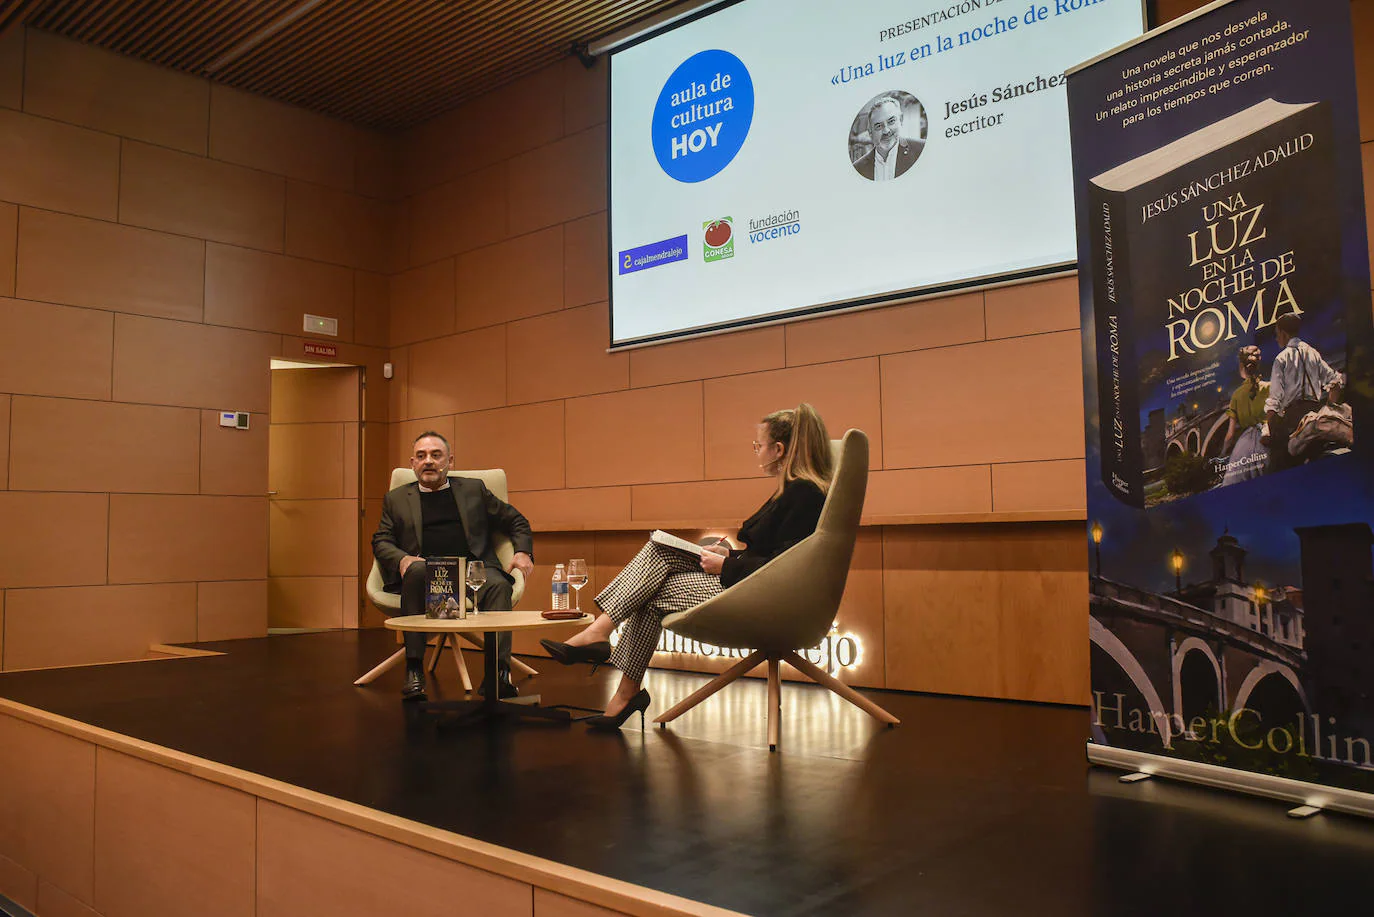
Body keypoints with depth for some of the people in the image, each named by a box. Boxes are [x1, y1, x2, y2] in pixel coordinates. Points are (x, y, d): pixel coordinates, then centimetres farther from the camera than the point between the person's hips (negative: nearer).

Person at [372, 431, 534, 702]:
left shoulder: (473, 489, 24)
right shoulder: (396, 499, 24)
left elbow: (516, 521, 26)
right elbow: (381, 542, 14)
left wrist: (523, 552, 7)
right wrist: (402, 559, -9)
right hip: (427, 572, 0)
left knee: (498, 584, -33)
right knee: (417, 571, -36)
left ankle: (498, 672, -41)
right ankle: (414, 669, -34)